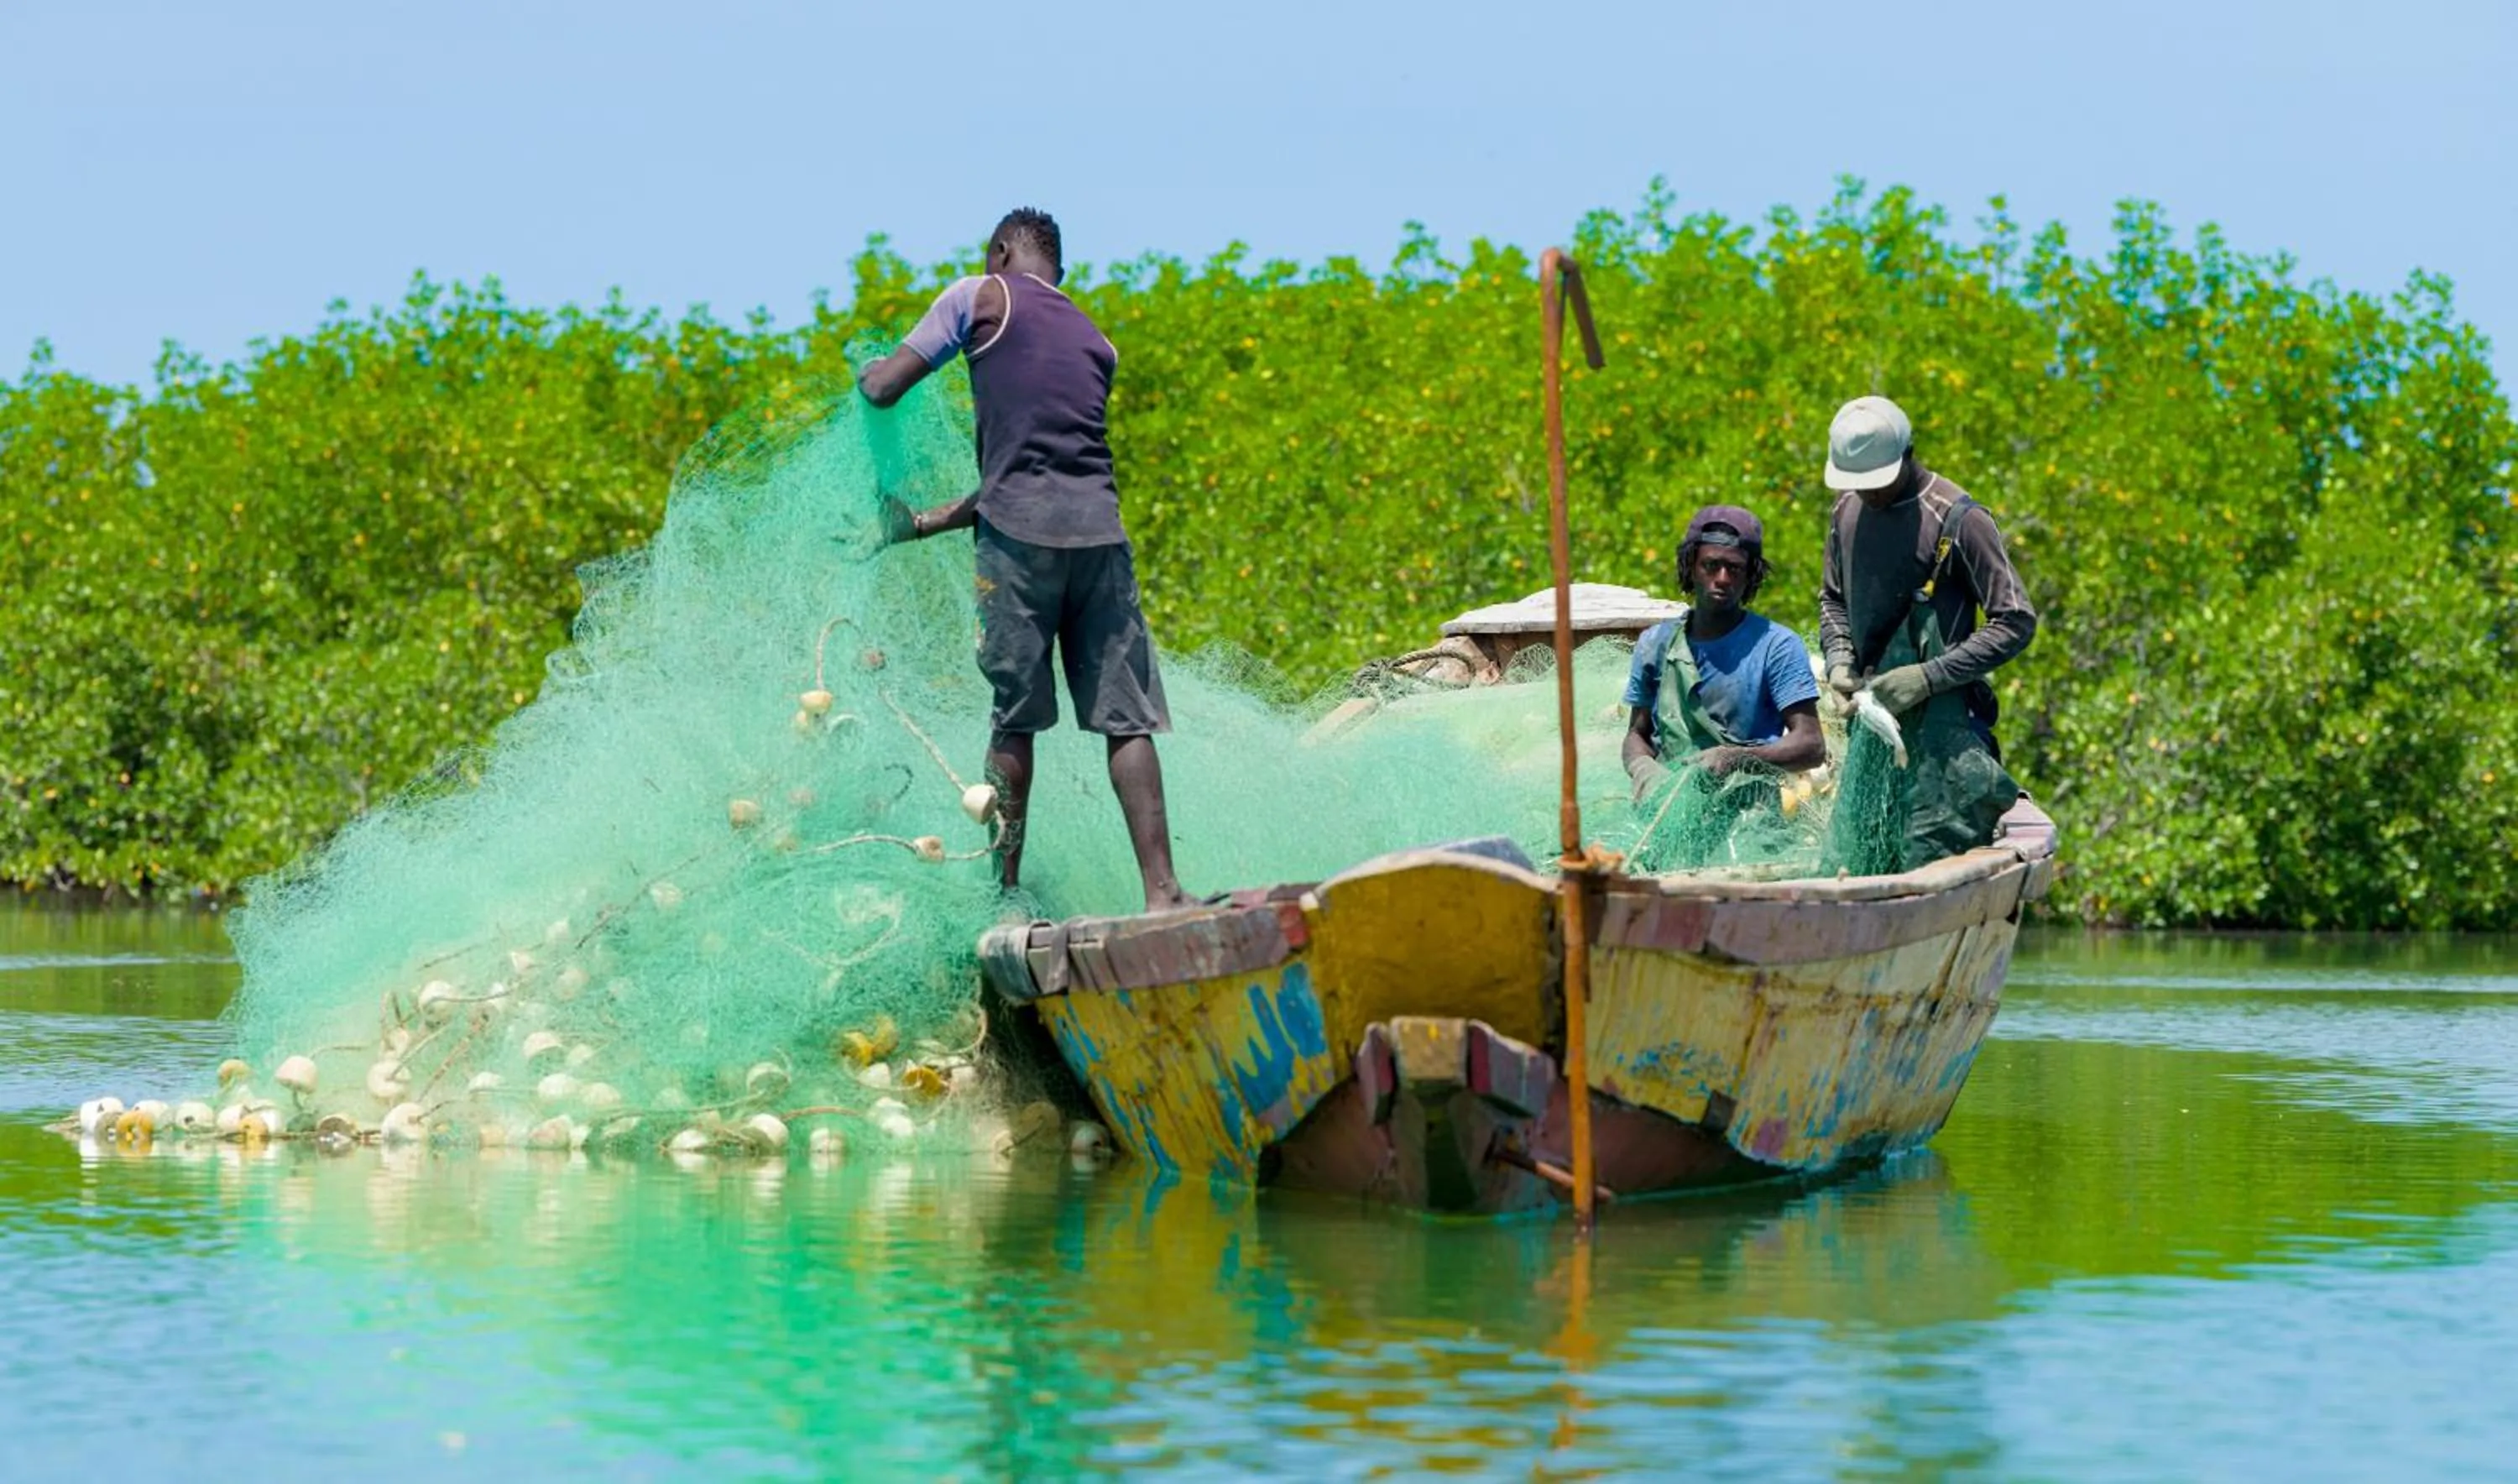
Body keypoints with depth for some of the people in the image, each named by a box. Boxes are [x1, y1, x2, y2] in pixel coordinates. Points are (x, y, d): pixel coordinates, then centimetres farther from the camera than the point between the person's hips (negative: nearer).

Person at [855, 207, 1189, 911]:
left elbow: (883, 389, 7)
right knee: (1125, 718, 3)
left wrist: (867, 371, 33)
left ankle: (1004, 889, 7)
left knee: (1013, 717, 3)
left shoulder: (983, 298, 11)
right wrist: (922, 523, 30)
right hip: (1099, 526, 4)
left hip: (1020, 531, -4)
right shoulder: (1097, 345, 26)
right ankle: (1161, 891, -5)